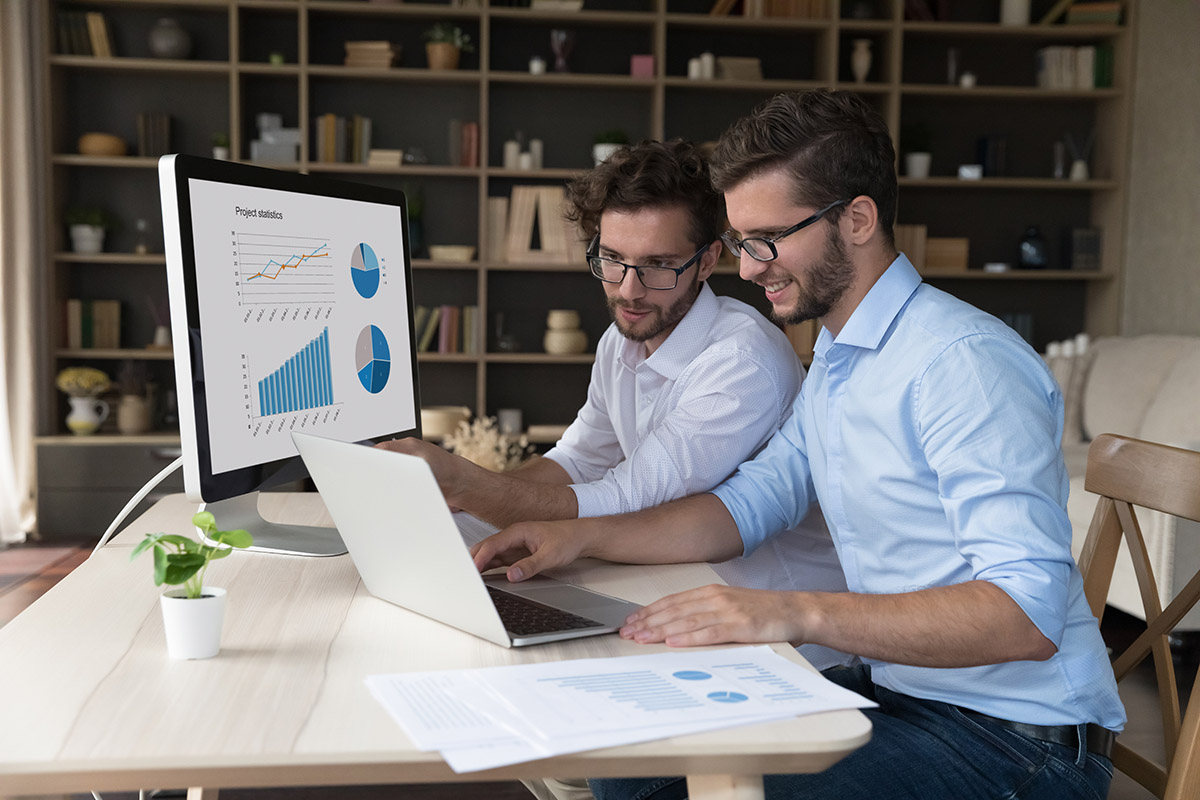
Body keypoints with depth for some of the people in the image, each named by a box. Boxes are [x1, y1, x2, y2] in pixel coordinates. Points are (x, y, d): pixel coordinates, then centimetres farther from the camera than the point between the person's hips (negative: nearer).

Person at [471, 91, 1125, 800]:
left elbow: (1027, 612, -29)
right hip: (897, 687, 8)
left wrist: (799, 613, -38)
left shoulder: (962, 362, -22)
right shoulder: (834, 363, 10)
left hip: (1015, 735, -8)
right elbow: (748, 505, 13)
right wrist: (580, 535, 1)